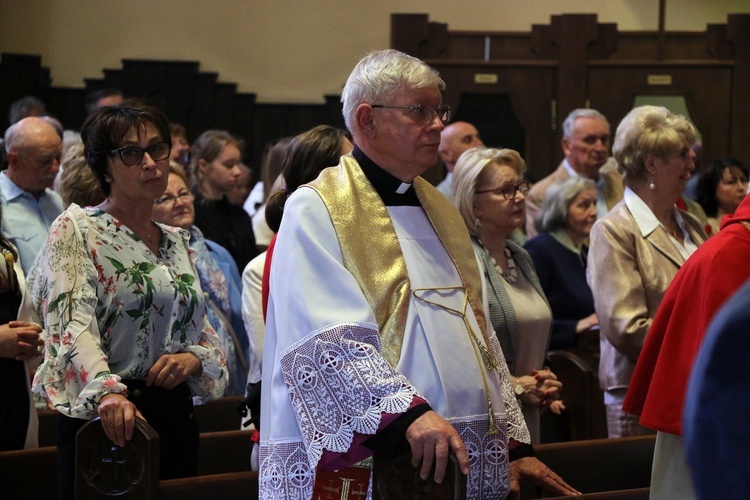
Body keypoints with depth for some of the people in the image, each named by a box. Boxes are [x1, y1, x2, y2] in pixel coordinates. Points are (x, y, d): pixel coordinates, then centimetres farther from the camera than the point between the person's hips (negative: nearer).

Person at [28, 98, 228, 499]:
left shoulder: (177, 241, 15)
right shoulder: (74, 230, -4)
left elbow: (203, 331, 19)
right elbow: (73, 323, -19)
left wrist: (194, 359, -6)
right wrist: (107, 391, -36)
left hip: (175, 417, 6)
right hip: (104, 420, -6)